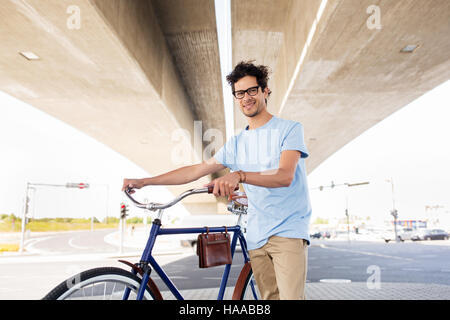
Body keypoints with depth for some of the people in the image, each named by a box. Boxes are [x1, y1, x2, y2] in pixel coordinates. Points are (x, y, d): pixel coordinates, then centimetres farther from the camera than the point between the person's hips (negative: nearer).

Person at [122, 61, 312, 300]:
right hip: (257, 237, 5)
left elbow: (285, 175, -17)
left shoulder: (289, 129, -2)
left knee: (290, 296, -15)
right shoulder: (236, 143, 13)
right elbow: (195, 170, 12)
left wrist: (239, 175, -35)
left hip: (288, 231, -4)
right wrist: (143, 182, 8)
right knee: (269, 297, 7)